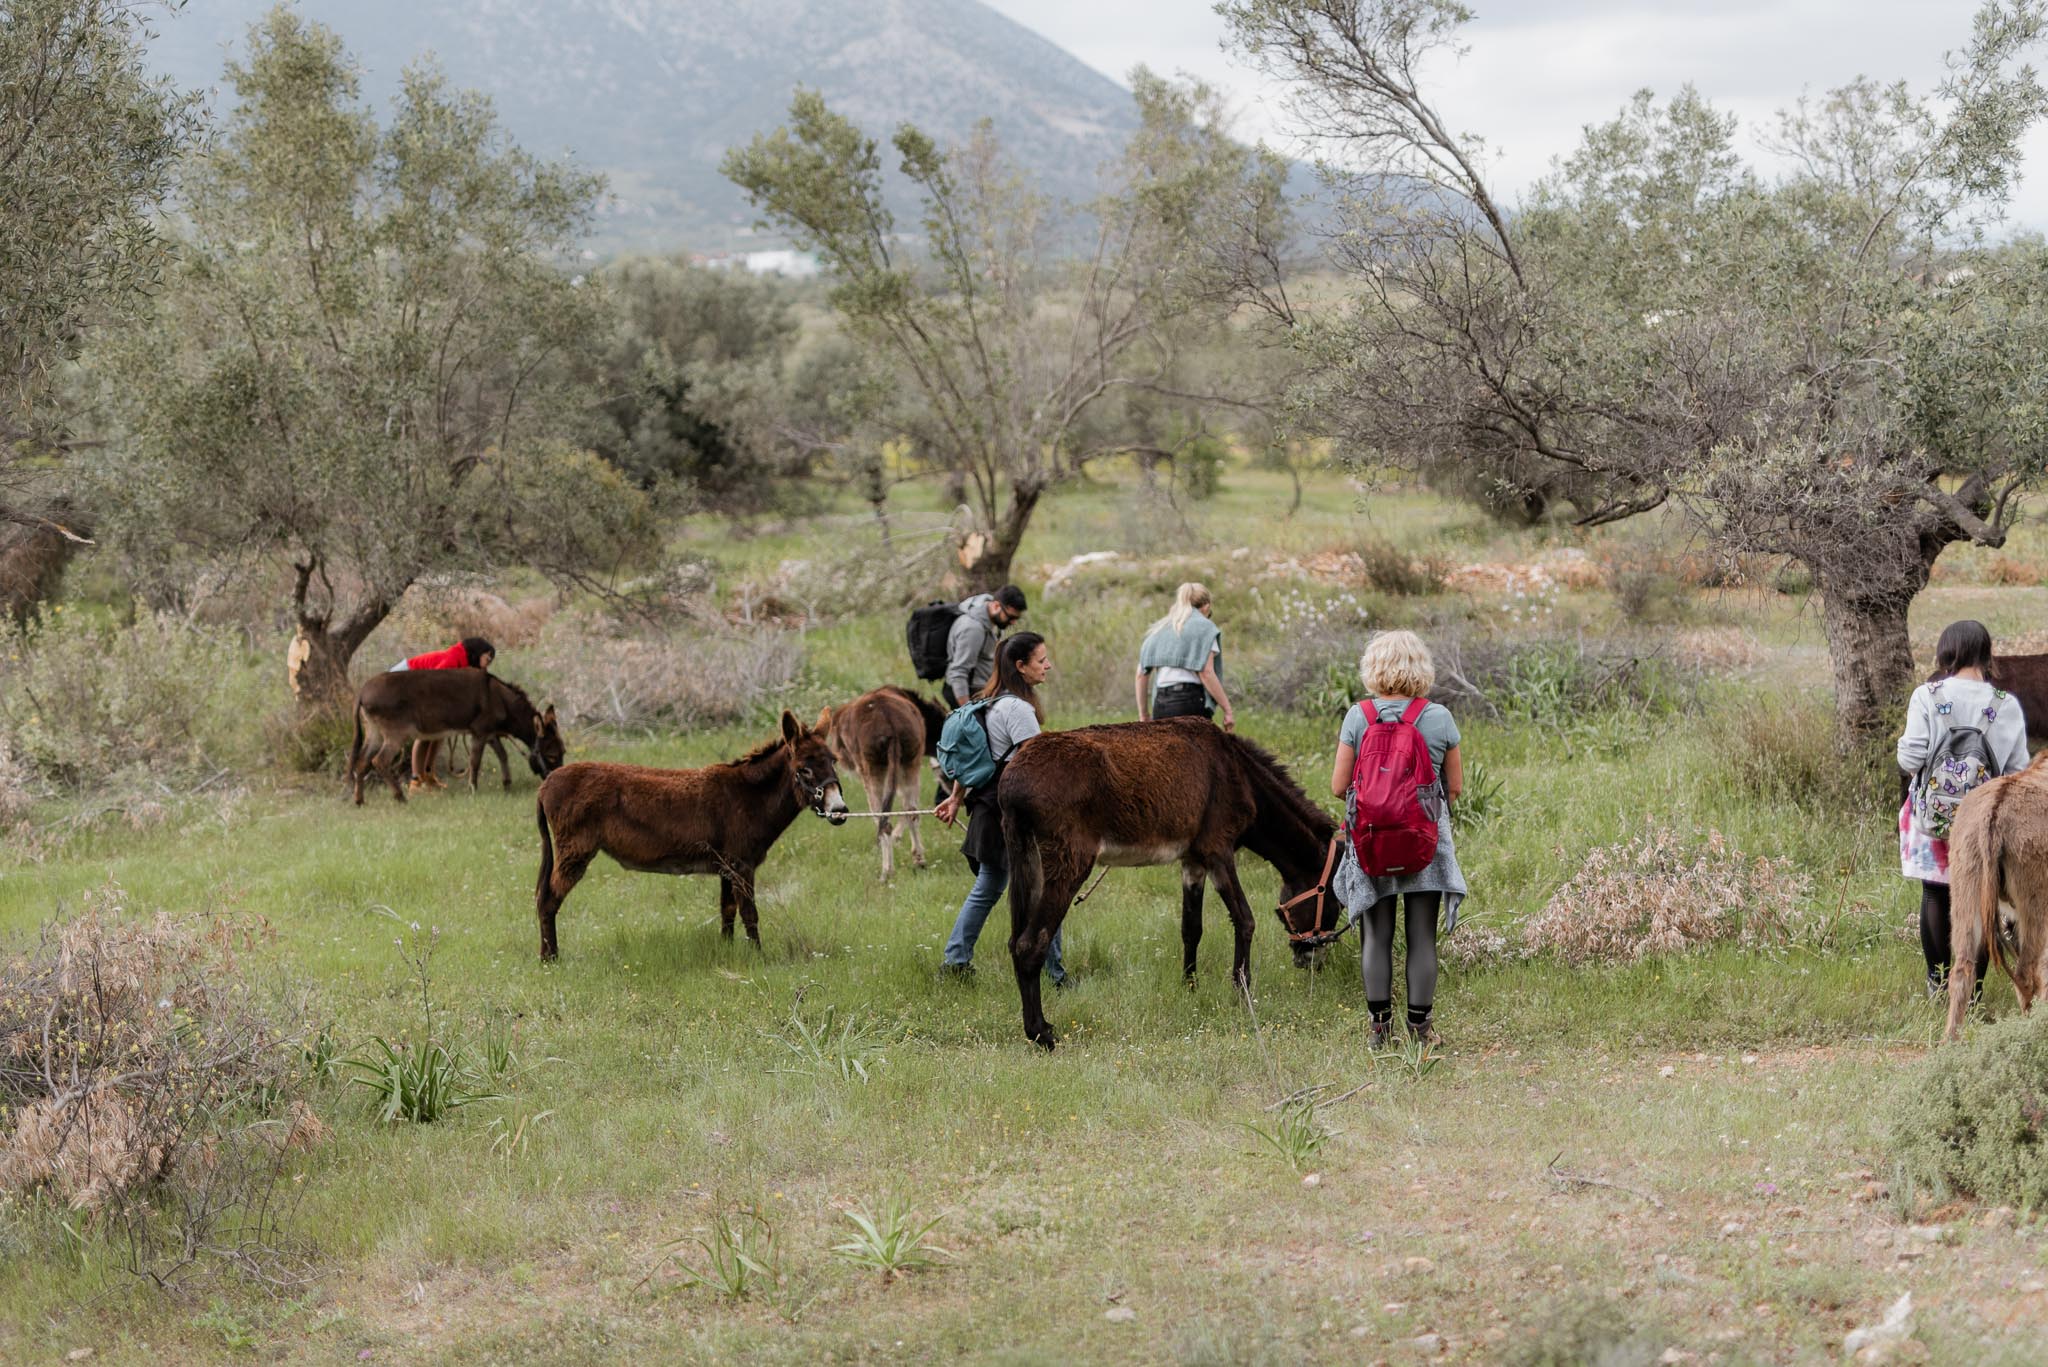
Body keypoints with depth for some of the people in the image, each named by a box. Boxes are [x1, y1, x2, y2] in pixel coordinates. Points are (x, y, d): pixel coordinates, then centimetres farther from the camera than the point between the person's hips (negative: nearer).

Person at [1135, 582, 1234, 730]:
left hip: (1160, 702, 5)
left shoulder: (1160, 629, 20)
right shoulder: (1203, 626, 4)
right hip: (1190, 699, -5)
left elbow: (1141, 674, 14)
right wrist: (1227, 710, -5)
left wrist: (1143, 714, 20)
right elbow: (1206, 673, -8)